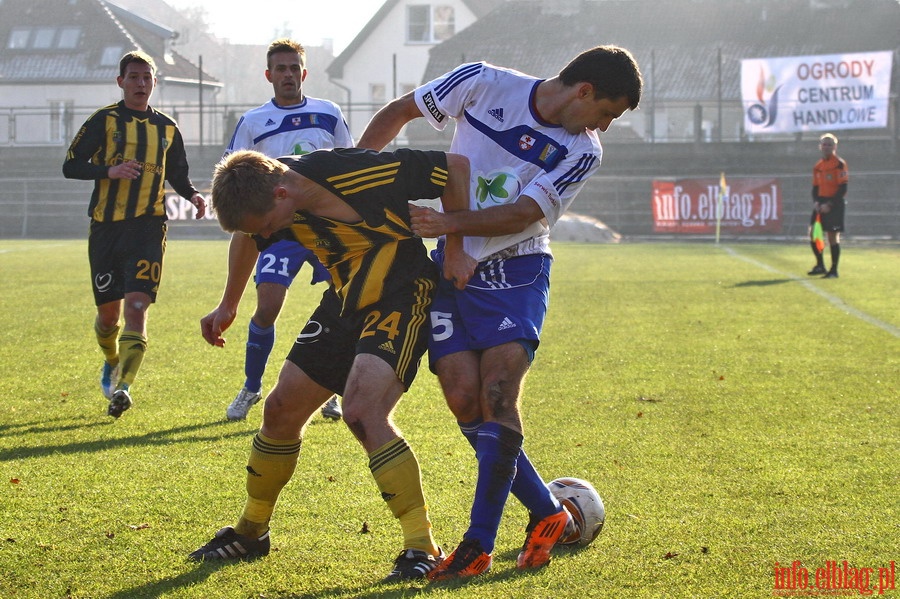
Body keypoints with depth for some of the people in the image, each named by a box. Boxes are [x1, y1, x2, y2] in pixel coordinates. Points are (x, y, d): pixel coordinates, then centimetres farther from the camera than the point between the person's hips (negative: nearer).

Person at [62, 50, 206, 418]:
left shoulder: (167, 128, 11)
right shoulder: (104, 120, 2)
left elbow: (177, 176, 22)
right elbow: (70, 166, -1)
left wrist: (193, 196, 1)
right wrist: (109, 170, -18)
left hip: (148, 226, 0)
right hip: (106, 226, 0)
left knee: (137, 306, -15)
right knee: (108, 310, 8)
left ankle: (123, 386, -22)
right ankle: (112, 363, 38)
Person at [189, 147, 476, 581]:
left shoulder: (358, 176, -30)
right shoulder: (262, 200, -10)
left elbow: (456, 167, -19)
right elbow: (247, 237, 17)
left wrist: (456, 250, -15)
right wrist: (228, 305, 25)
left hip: (401, 298, -7)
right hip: (345, 302, 7)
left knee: (361, 411, -26)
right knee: (281, 408, 8)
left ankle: (423, 549, -18)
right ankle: (250, 532, 30)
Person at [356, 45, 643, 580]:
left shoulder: (582, 152, -6)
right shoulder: (483, 84, -7)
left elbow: (522, 215, -17)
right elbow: (397, 113, 5)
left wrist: (450, 222, -31)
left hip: (516, 271, -1)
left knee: (498, 396, -18)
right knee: (465, 401, -8)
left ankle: (479, 545, -13)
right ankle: (548, 513, 8)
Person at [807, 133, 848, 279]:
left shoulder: (839, 164, -7)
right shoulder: (818, 166, 13)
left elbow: (843, 188, -12)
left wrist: (830, 205, -17)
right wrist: (816, 201, -3)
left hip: (834, 204, -7)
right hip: (821, 204, 7)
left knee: (833, 236, -4)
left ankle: (834, 270, 4)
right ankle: (820, 266, 16)